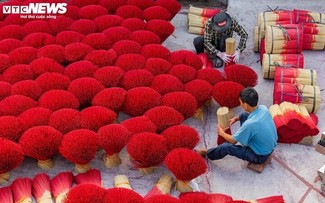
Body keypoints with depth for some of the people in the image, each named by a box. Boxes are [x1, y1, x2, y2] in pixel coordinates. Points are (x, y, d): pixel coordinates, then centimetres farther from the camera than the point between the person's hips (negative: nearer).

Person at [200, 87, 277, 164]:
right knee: (244, 116, 8)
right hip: (271, 146, 7)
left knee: (226, 147, 0)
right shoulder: (263, 108, -14)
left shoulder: (249, 124, -35)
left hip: (260, 156, -7)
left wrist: (222, 133, 3)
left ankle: (207, 153, 29)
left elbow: (233, 141, -16)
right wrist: (236, 118, 5)